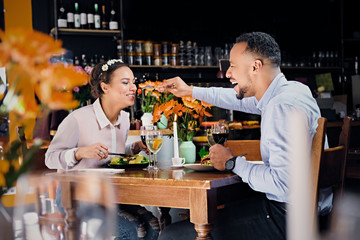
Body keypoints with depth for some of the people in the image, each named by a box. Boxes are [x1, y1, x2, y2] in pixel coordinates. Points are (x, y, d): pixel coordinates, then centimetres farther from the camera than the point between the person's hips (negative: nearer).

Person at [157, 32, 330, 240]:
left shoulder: (283, 106, -24)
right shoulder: (290, 90, 7)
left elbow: (283, 185, -29)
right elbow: (241, 99, 27)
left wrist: (232, 163, -14)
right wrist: (190, 91, 32)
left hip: (287, 216, -10)